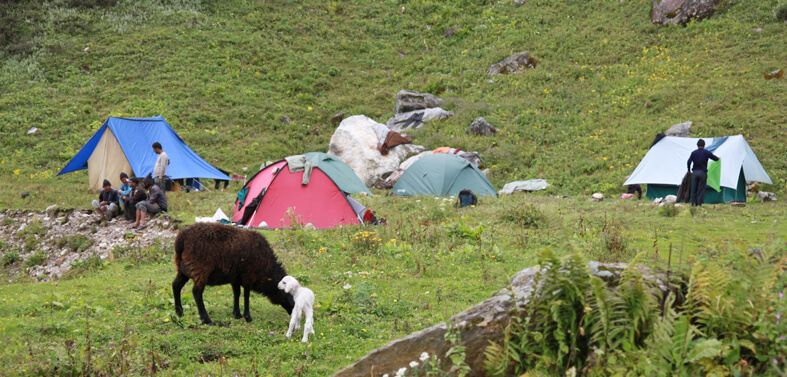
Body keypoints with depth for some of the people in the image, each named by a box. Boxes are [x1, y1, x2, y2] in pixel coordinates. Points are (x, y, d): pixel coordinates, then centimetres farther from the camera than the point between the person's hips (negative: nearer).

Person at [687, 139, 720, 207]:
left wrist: (689, 170, 14)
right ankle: (699, 203, -3)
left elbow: (688, 162, -2)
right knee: (701, 189, 0)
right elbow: (715, 158, 11)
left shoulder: (693, 153, 3)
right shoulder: (707, 152, -1)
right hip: (702, 172, -2)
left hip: (695, 172, 2)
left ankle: (693, 203, 5)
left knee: (694, 189, 6)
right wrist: (718, 158, 35)